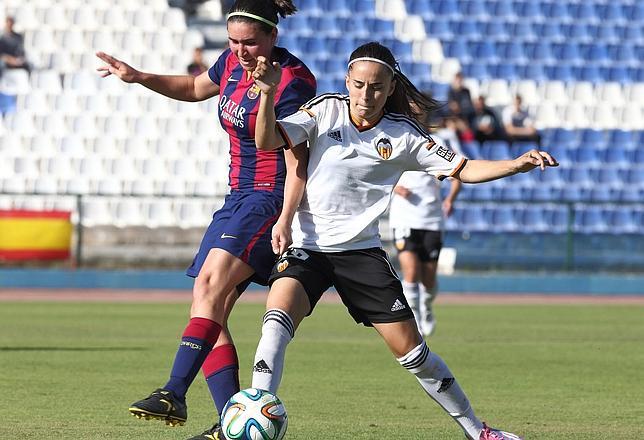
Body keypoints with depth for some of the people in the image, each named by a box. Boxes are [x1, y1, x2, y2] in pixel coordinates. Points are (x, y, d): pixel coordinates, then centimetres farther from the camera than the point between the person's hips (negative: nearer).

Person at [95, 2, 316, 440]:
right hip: (239, 197, 9)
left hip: (273, 198, -9)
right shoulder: (233, 62, 8)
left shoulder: (291, 82, -16)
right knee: (210, 313, -1)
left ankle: (174, 395, -37)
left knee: (212, 283, -27)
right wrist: (140, 78, 19)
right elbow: (197, 87, 31)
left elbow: (297, 163, -19)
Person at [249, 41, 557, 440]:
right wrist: (268, 93, -30)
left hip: (361, 250, 1)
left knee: (410, 348, 1)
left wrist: (518, 164, -15)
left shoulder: (403, 135, -2)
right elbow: (267, 141, -13)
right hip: (306, 245, -1)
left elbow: (464, 169, -1)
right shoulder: (326, 111, -4)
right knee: (279, 314, -29)